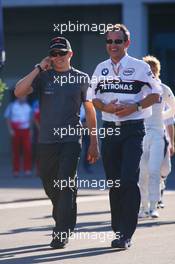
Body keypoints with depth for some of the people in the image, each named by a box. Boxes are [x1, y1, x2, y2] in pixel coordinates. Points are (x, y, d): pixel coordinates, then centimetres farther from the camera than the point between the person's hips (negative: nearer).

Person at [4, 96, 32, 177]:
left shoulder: (28, 106, 11)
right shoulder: (12, 106, 2)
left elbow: (31, 119, 18)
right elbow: (7, 118, 2)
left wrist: (30, 130, 10)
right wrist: (10, 129, -7)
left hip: (26, 131, 2)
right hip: (16, 131, -2)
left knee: (28, 149, -10)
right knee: (16, 151, 1)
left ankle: (27, 169, -5)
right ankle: (16, 170, 8)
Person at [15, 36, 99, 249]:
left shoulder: (81, 78, 5)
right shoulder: (43, 77, 7)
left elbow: (89, 110, 10)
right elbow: (18, 92, -8)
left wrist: (94, 143, 7)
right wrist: (38, 69, -10)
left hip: (71, 140, -3)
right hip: (47, 141, 3)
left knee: (66, 185, -11)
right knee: (50, 186, 10)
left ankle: (62, 234, -11)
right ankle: (63, 224, 31)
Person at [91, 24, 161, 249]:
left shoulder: (140, 67, -2)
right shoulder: (101, 69, 11)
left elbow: (155, 95, 0)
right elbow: (94, 98, 14)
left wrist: (135, 107, -15)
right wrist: (106, 107, -7)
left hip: (133, 129, -4)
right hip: (109, 129, 5)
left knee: (129, 180, -14)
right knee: (113, 182, 8)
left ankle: (126, 234, -13)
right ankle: (118, 231, 17)